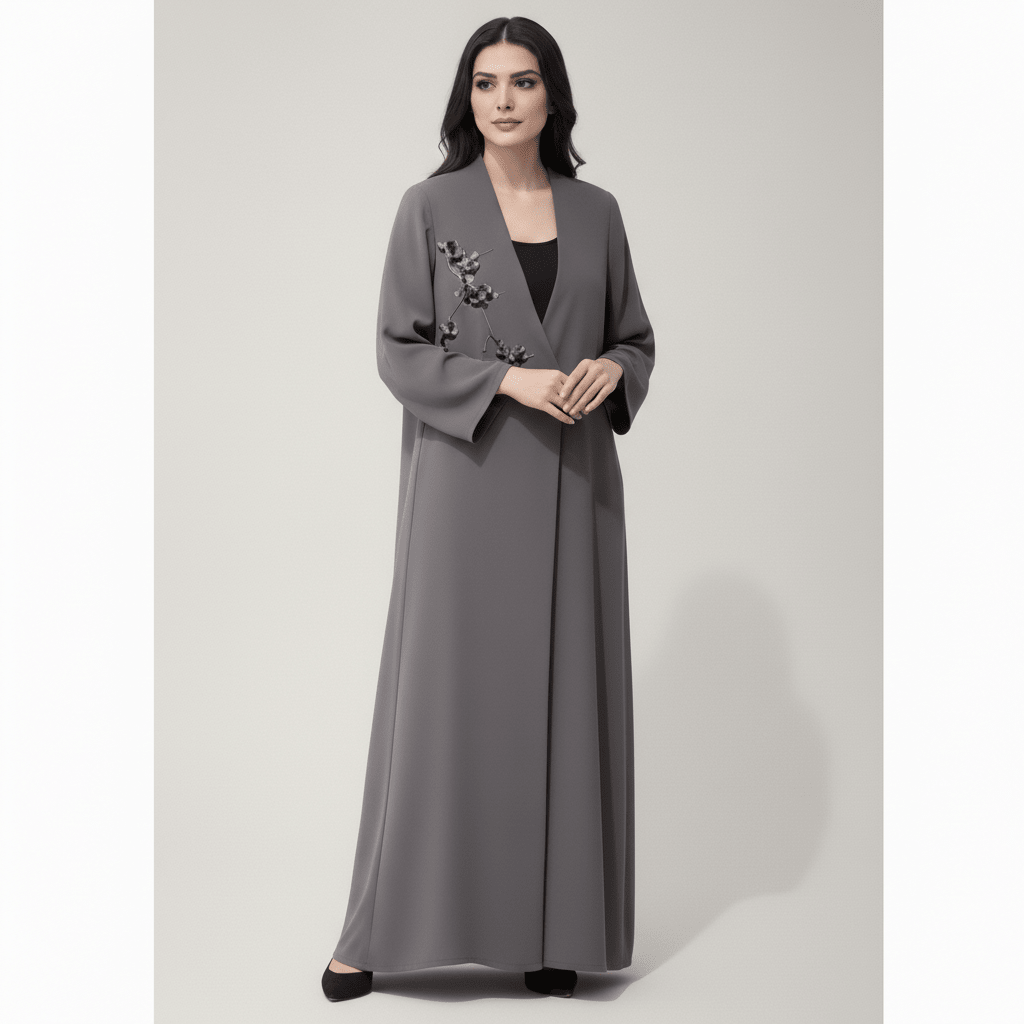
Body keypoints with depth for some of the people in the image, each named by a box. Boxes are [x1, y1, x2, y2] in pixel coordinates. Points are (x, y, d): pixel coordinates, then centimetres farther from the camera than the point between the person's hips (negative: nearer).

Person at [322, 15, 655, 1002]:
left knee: (560, 690, 5)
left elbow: (635, 337, 14)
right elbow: (398, 350, -4)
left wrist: (612, 371, -9)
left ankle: (549, 926, 16)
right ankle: (382, 928, 11)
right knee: (447, 686, -2)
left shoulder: (595, 211, 10)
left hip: (571, 486, 3)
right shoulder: (430, 206, 1)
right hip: (466, 481, -3)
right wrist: (509, 380, -17)